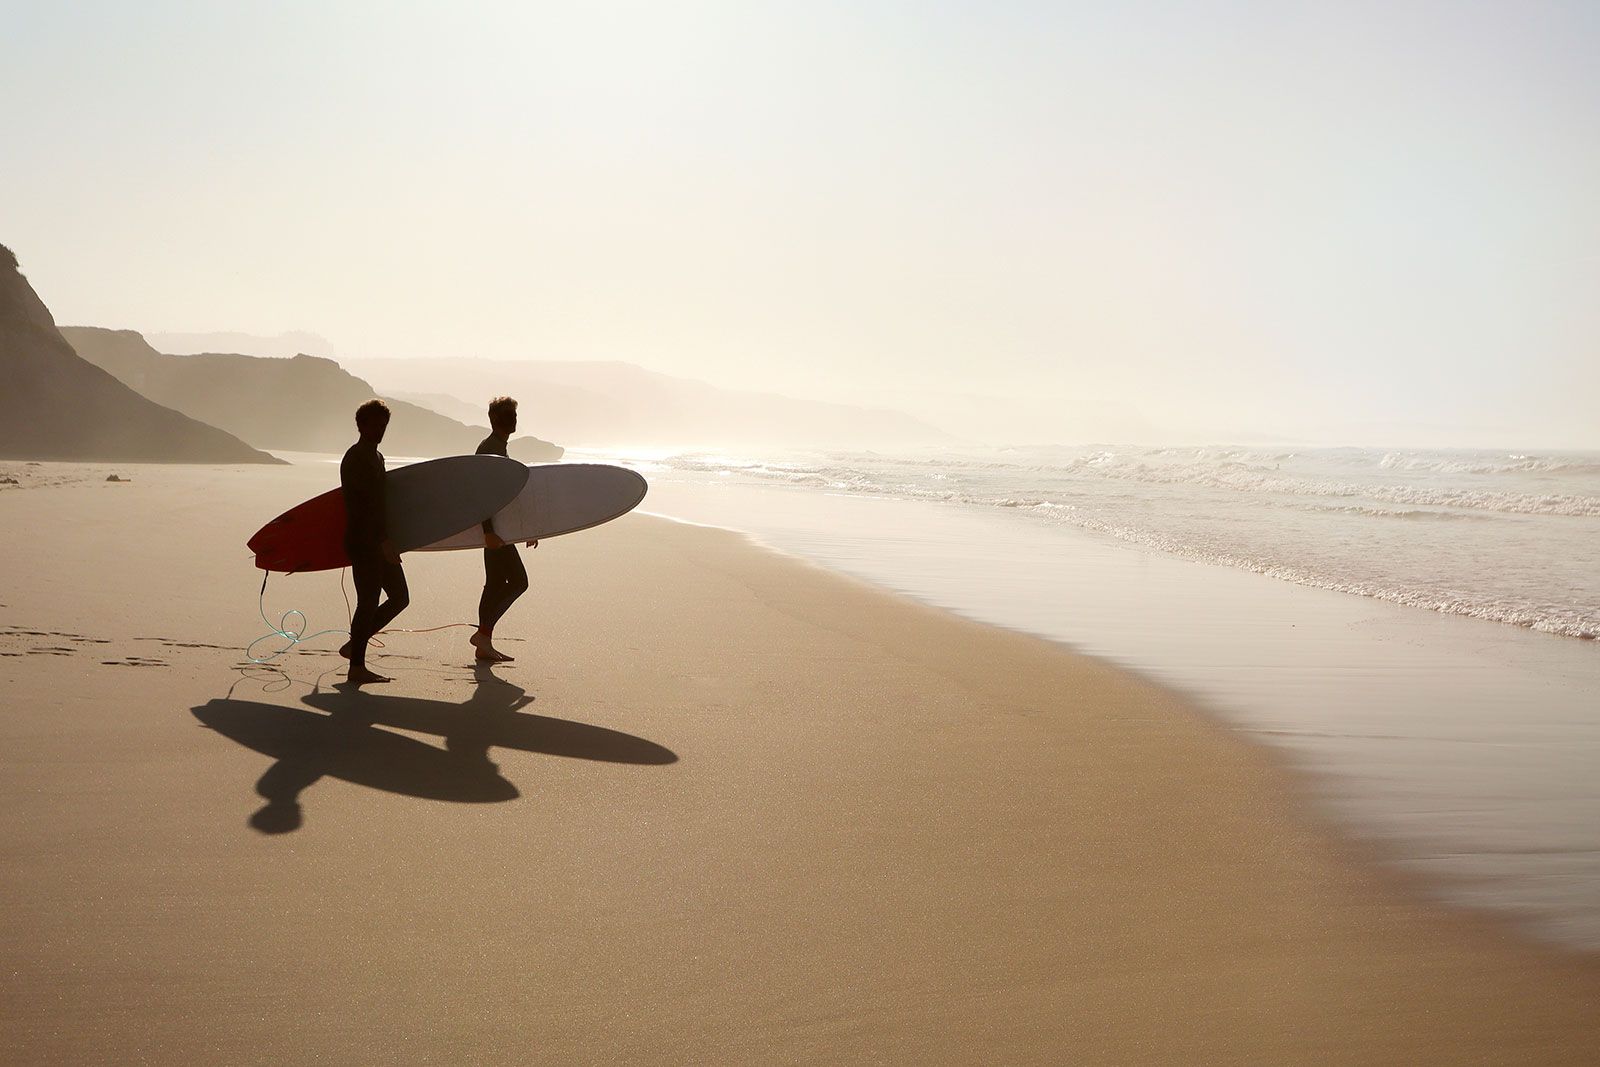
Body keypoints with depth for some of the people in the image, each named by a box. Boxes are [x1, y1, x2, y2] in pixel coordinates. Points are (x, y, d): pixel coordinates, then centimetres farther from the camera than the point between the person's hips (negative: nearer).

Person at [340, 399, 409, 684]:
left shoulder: (375, 457, 18)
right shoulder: (357, 458, -12)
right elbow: (367, 504, -21)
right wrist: (384, 540, -27)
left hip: (378, 542, 10)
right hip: (364, 542, -10)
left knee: (400, 597, 11)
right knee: (368, 602, -5)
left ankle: (354, 645, 18)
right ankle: (357, 667, 3)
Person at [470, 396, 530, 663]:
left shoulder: (497, 448, 20)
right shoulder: (490, 450, -13)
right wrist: (489, 531, -29)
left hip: (497, 527, 11)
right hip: (494, 528, -11)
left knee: (496, 584, 10)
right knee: (518, 581, -11)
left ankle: (485, 645, 13)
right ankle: (483, 633, -10)